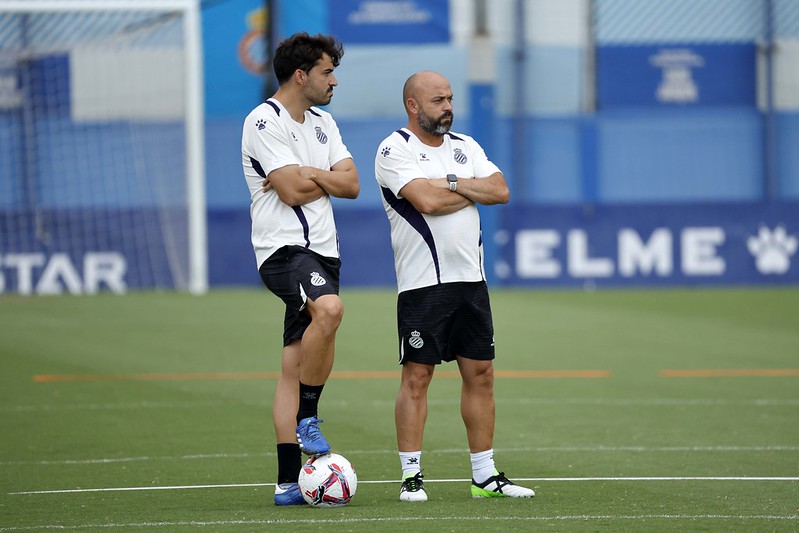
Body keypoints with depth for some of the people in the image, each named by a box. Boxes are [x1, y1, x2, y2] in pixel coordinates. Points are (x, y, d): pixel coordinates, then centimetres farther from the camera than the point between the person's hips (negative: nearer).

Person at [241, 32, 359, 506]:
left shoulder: (322, 123, 18)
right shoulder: (264, 121, -8)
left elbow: (351, 185, 9)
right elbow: (293, 191, -15)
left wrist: (307, 175, -7)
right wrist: (326, 177, 3)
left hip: (322, 249, 8)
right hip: (284, 248, -8)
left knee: (295, 366, 5)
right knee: (330, 308, -35)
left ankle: (289, 482, 3)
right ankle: (307, 419, -20)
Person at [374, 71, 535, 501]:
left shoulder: (465, 146, 14)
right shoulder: (394, 150, -6)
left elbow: (501, 191, 4)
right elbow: (427, 200, -19)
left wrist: (452, 184, -8)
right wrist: (474, 190, -3)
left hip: (470, 279, 6)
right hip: (422, 283, -6)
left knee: (480, 373, 6)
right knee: (417, 375, -5)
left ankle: (485, 476, 12)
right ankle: (411, 476, 0)